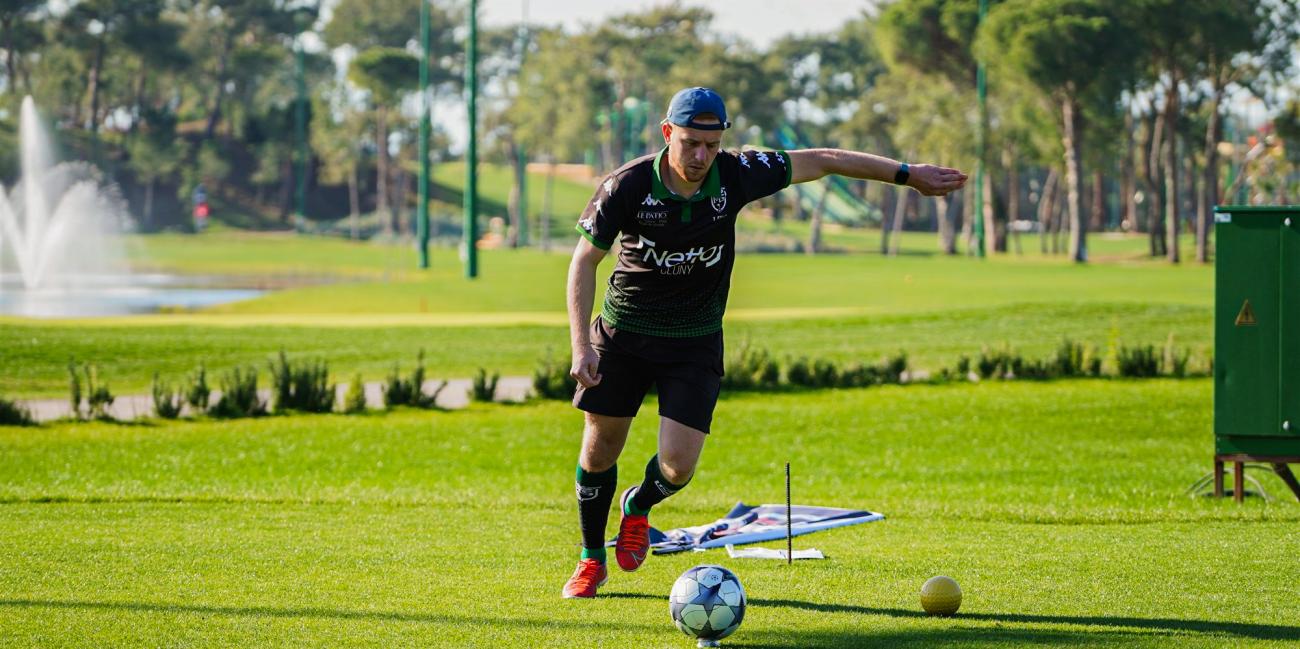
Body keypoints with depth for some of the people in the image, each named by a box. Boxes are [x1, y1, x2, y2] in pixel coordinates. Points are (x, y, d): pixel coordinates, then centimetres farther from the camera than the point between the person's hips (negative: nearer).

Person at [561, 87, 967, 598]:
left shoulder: (736, 176, -16)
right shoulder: (626, 187, -19)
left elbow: (820, 161, -4)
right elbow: (585, 259, -9)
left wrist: (906, 173, 1)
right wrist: (580, 344, -17)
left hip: (695, 343, 1)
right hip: (622, 334, -1)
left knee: (677, 465, -11)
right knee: (599, 449, 6)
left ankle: (638, 507, 26)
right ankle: (592, 560, 30)